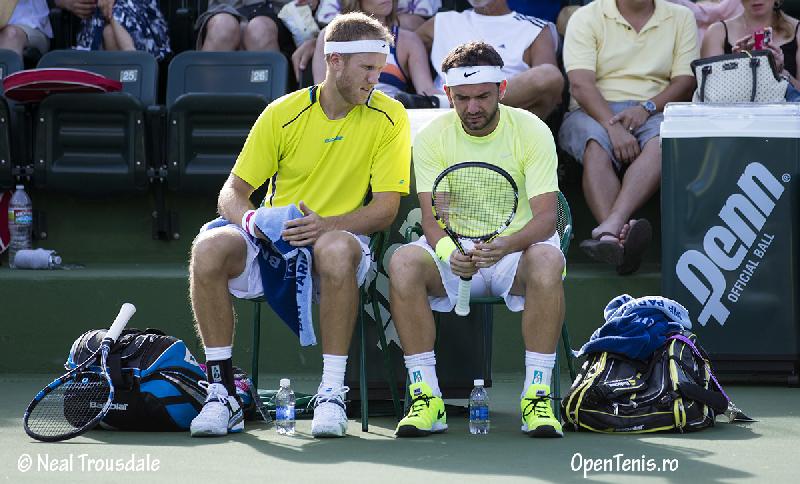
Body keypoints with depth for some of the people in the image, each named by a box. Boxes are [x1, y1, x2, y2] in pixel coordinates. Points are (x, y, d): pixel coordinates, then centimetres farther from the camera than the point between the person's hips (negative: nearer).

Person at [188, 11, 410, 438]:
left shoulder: (388, 117, -2)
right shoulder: (283, 114, 1)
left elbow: (386, 208, -7)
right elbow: (232, 192, 5)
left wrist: (327, 224, -24)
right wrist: (249, 218, -20)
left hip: (340, 237, -2)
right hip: (272, 242, 2)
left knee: (337, 248, -39)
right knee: (209, 248, -29)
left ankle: (332, 394, -31)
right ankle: (222, 391, -20)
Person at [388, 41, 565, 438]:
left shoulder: (531, 131, -8)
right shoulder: (431, 137, -4)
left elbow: (545, 216, -15)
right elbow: (433, 216, -8)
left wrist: (505, 245, -36)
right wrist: (450, 252, -32)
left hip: (517, 246, -1)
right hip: (454, 249, 1)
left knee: (547, 262, -36)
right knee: (403, 263, -30)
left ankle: (537, 395, -29)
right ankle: (426, 397, -24)